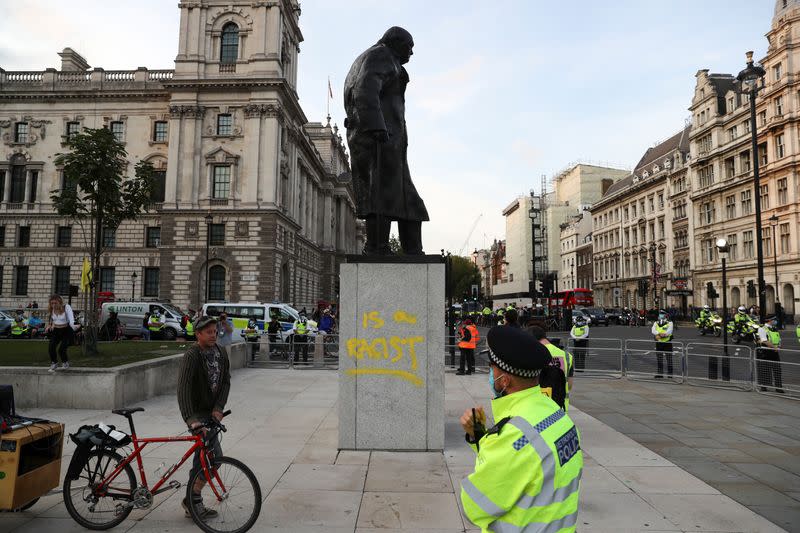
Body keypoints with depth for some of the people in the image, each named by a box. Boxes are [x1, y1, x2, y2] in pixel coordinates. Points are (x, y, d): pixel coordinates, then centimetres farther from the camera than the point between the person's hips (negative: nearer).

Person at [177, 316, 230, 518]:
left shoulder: (221, 354, 2)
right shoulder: (191, 356, -20)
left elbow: (225, 382, 1)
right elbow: (183, 389, -30)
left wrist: (218, 408, -14)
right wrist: (191, 419, -40)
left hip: (212, 411, 7)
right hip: (197, 413, -7)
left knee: (202, 455, 14)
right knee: (214, 456, -14)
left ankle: (192, 502, 26)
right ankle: (192, 499, 0)